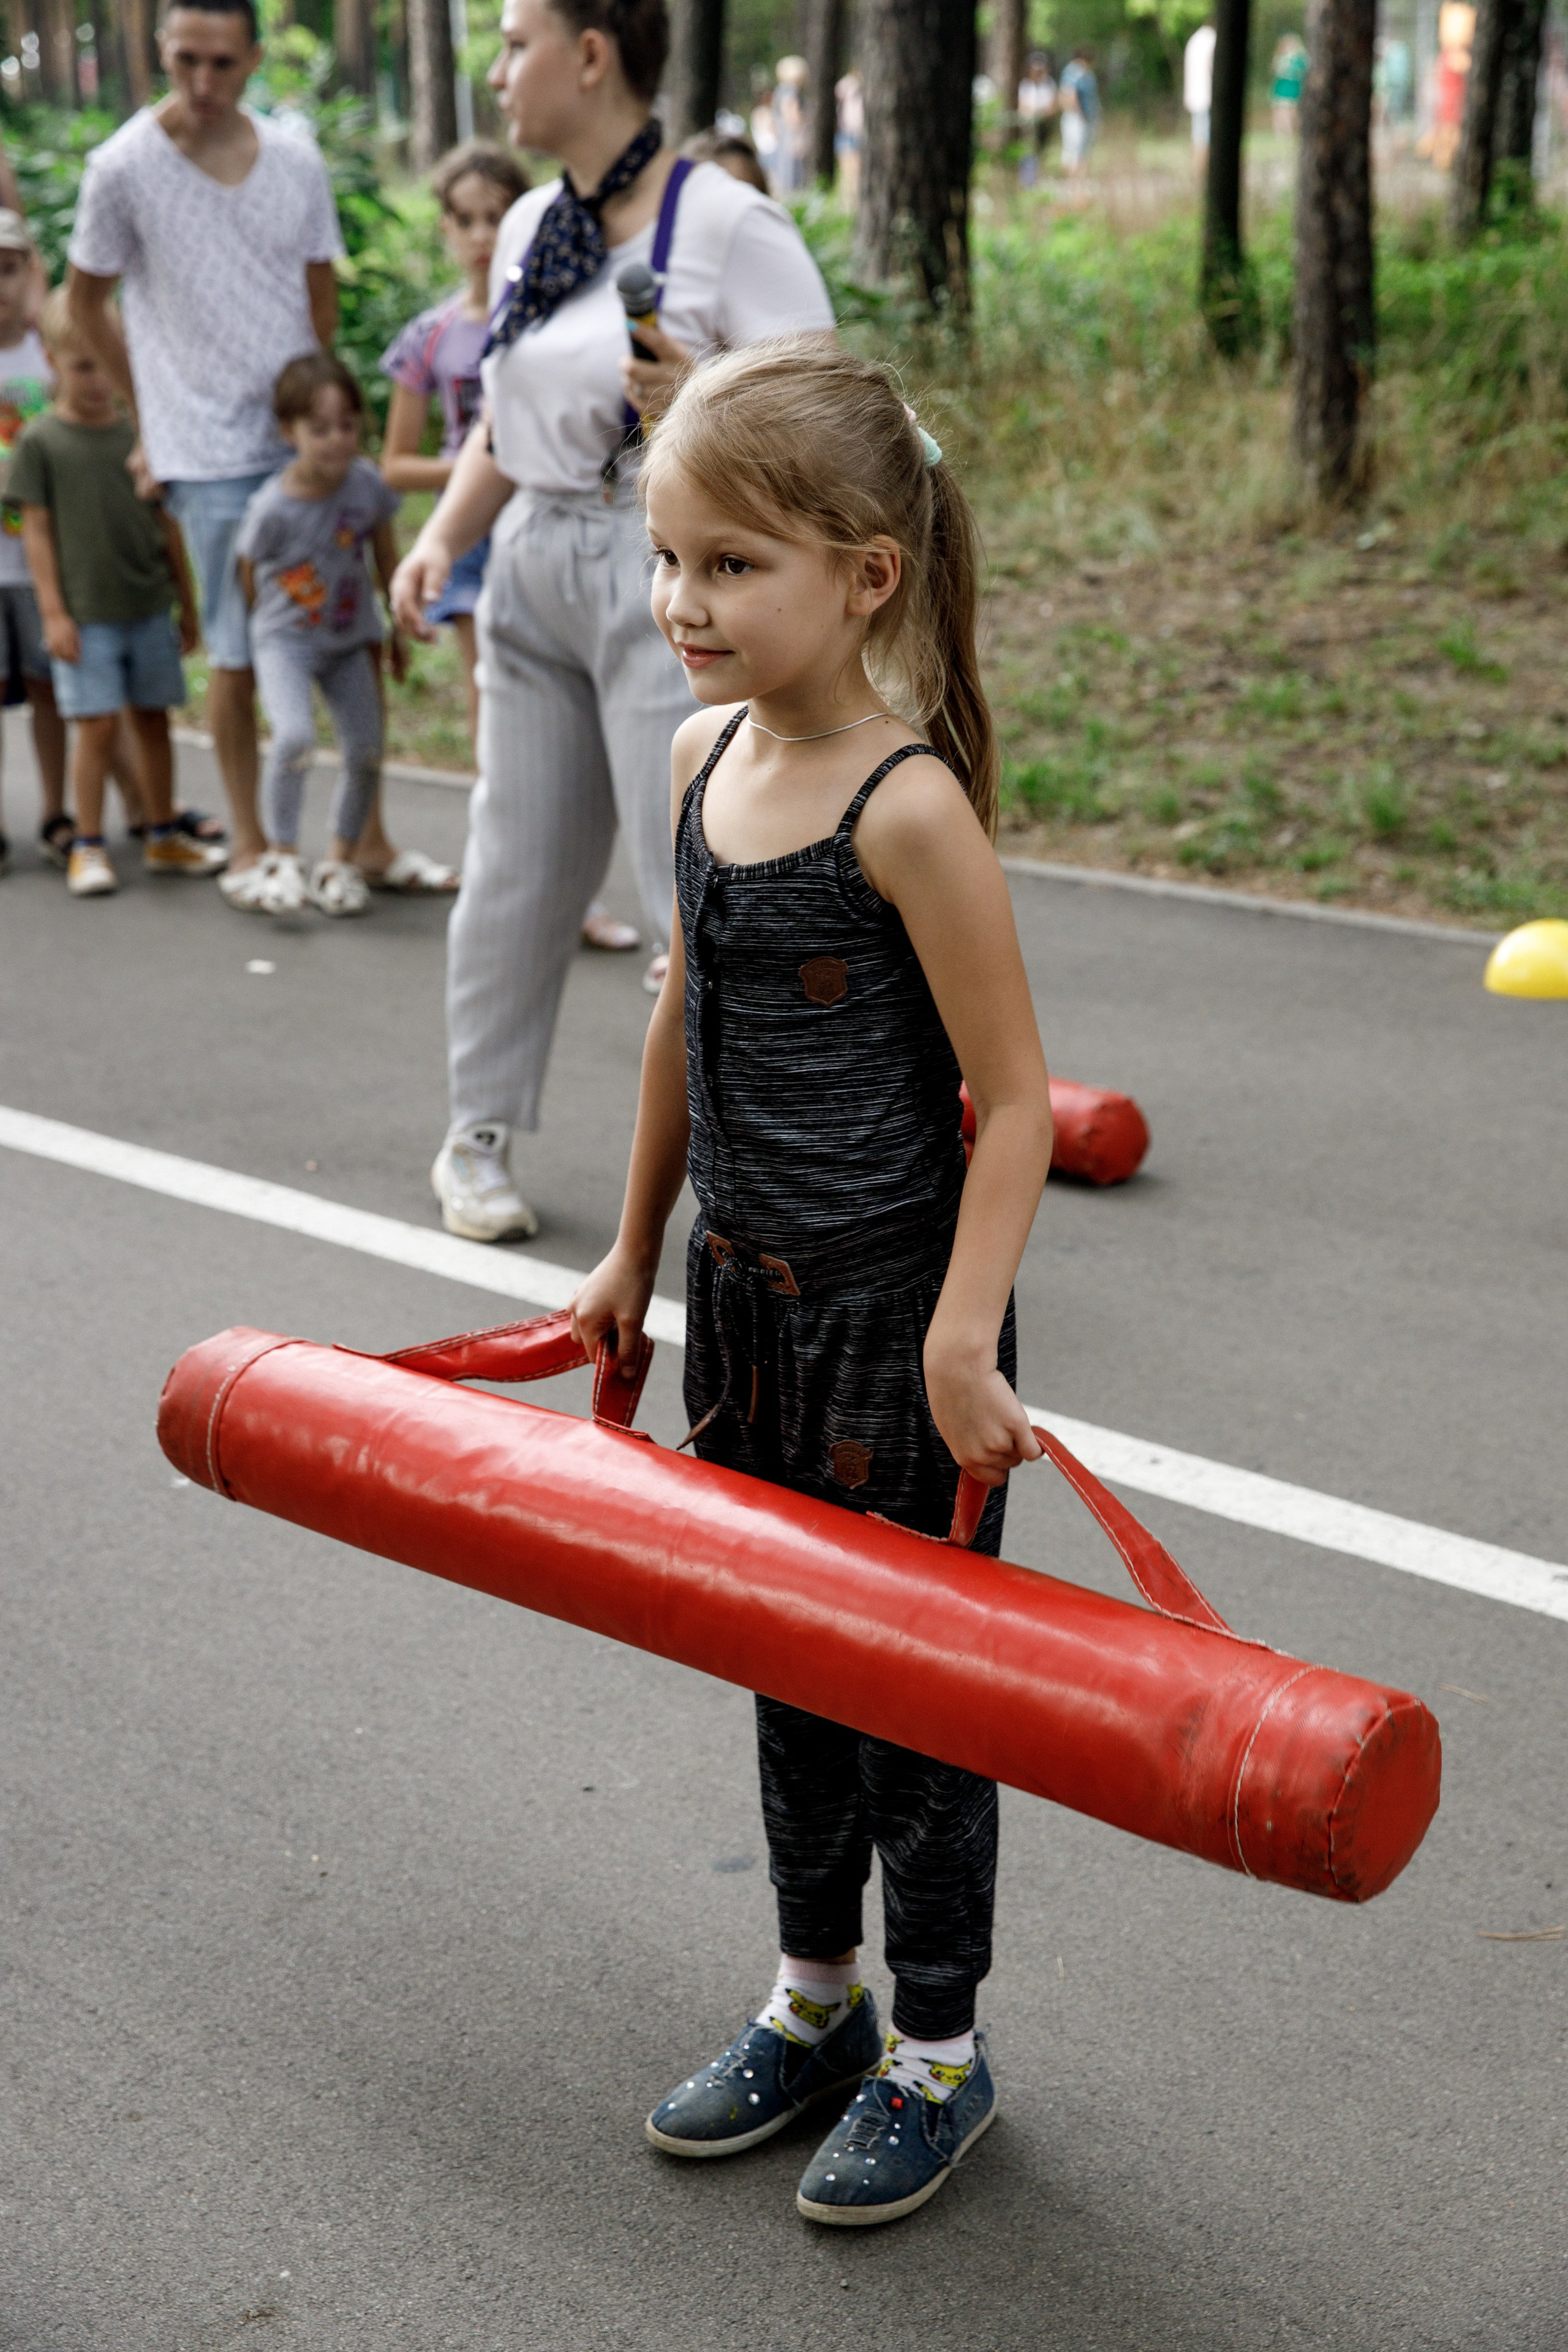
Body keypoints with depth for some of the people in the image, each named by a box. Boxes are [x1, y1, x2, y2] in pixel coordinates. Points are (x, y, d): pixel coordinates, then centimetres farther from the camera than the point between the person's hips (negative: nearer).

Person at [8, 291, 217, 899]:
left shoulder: (139, 433, 6)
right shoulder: (39, 442, -3)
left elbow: (166, 525, 11)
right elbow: (36, 530, -3)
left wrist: (188, 605, 12)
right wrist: (53, 612, -8)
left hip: (149, 607, 3)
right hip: (85, 614, -3)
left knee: (154, 719, 9)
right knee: (97, 727, -5)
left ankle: (163, 837, 21)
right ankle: (88, 848, 5)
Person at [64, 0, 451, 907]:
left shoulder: (298, 161, 3)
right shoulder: (124, 169, -7)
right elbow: (88, 301, 5)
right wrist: (151, 413, 6)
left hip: (312, 438, 4)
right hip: (212, 455, -4)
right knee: (239, 657, 1)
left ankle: (371, 838, 16)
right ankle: (251, 848, 16)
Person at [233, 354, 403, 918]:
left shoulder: (367, 483, -10)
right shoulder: (272, 507, -20)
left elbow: (387, 558, 6)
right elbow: (249, 581, -5)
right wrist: (265, 630, 5)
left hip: (348, 639, 4)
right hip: (284, 639, -4)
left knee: (366, 752, -2)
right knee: (294, 737, -26)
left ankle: (341, 861, 19)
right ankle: (282, 856, -9)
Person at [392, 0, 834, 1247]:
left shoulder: (726, 223, -10)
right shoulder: (528, 229, 12)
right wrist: (444, 534, 6)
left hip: (670, 582, -7)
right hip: (535, 572, 7)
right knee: (518, 866, 12)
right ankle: (479, 1134, 27)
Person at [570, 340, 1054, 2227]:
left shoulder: (908, 809, -22)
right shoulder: (705, 757, 1)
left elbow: (1015, 1099, -19)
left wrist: (961, 1346, -23)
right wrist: (632, 1253, 18)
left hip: (894, 1309, -7)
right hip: (745, 1293, 7)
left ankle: (938, 2052, 27)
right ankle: (814, 2000, 38)